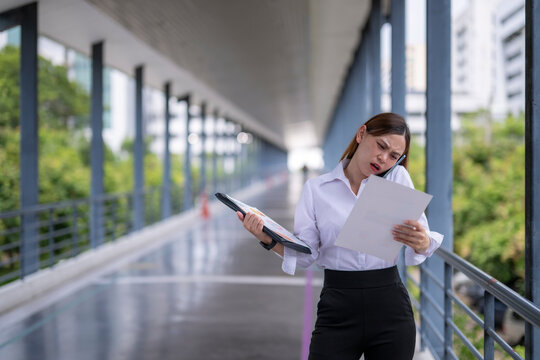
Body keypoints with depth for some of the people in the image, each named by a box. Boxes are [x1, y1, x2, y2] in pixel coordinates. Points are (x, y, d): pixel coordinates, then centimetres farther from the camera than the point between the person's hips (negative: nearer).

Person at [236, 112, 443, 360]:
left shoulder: (398, 178, 5)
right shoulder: (316, 188, 5)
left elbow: (423, 241, -5)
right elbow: (305, 254, -2)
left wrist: (421, 242, -28)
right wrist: (269, 239, -20)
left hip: (389, 305, 1)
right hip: (338, 309, -1)